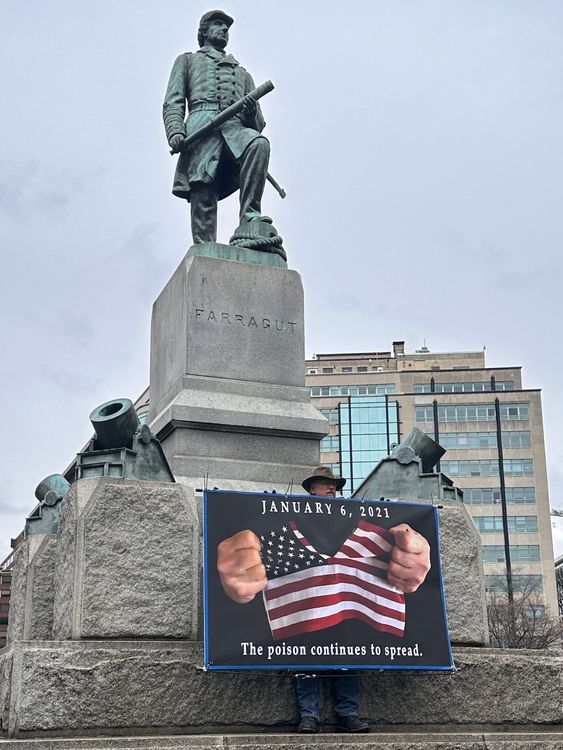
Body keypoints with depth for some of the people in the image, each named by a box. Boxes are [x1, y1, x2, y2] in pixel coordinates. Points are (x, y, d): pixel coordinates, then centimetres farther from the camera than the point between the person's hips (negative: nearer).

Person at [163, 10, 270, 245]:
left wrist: (252, 112, 2)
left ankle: (249, 220, -39)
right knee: (203, 198, -20)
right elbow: (173, 102, 15)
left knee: (259, 144, -34)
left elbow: (258, 124, 28)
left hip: (236, 128, 2)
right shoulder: (188, 60, 32)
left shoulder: (242, 73, 39)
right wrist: (175, 131, -7)